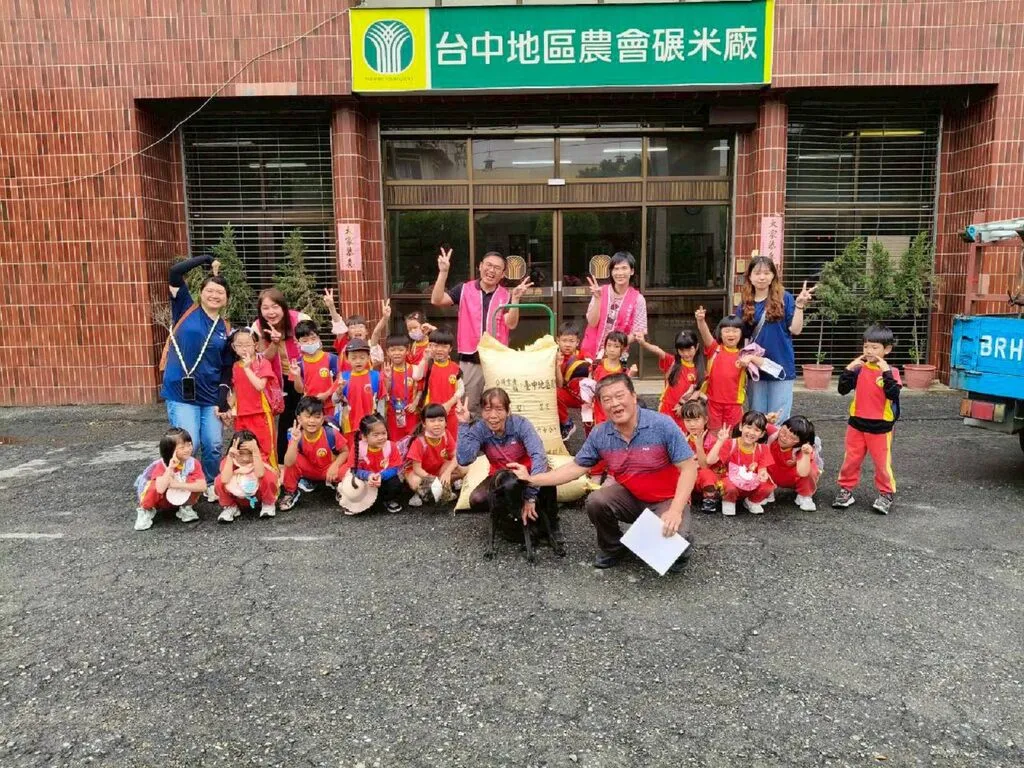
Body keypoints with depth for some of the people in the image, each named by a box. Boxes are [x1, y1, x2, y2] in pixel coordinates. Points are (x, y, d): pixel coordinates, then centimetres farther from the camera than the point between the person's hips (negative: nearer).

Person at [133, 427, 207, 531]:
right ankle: (146, 511, -4)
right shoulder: (161, 465, -26)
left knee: (195, 481, -28)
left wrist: (179, 485, -36)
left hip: (181, 498, 1)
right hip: (161, 500, -1)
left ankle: (185, 507, -1)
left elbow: (202, 486, -33)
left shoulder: (193, 463, -20)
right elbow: (160, 489, -44)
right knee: (155, 485, -35)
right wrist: (170, 468, -44)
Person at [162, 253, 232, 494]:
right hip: (181, 393, -3)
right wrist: (207, 259, -4)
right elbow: (175, 273, -10)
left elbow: (227, 370, 9)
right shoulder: (186, 310, 2)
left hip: (211, 396, 3)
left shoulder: (226, 329, 8)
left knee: (213, 446, 5)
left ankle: (212, 487, 26)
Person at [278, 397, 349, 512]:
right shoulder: (297, 435, -24)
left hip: (327, 470, 0)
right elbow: (288, 463, -36)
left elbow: (345, 451, -11)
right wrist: (295, 441, -47)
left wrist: (335, 465, -29)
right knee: (293, 461, -30)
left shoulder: (331, 433, -26)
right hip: (307, 469, 1)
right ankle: (290, 493, -5)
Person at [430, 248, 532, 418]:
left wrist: (515, 298, -22)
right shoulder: (464, 289, 1)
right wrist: (443, 272, -18)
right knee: (468, 408, 10)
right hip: (469, 360, 0)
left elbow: (511, 324, -10)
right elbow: (436, 300, -10)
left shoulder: (506, 296, 2)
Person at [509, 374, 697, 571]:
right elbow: (576, 468, 0)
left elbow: (688, 468, -19)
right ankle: (612, 548, 7)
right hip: (631, 496, 4)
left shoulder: (662, 425, -21)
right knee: (595, 502, -23)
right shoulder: (599, 435, -9)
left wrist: (675, 510, -29)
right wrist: (531, 479, -7)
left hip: (668, 499, -4)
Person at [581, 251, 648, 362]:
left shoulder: (638, 299, -5)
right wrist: (597, 298, -16)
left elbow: (637, 333, -2)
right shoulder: (601, 292, 0)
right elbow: (592, 323, -6)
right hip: (591, 351, 1)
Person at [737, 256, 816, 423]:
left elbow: (795, 329, -7)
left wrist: (799, 304, -18)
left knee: (778, 421, 2)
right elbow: (741, 337, 9)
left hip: (781, 367, -3)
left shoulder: (784, 298, -1)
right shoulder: (745, 304, 6)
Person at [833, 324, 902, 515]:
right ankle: (846, 489, 22)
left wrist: (886, 371, -27)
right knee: (851, 460, 10)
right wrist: (849, 369, -15)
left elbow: (893, 394, -22)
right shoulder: (859, 369, 0)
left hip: (880, 427, -3)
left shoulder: (891, 372, -8)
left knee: (882, 462, 5)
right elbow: (843, 389, -5)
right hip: (856, 423, 3)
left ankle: (887, 494, 19)